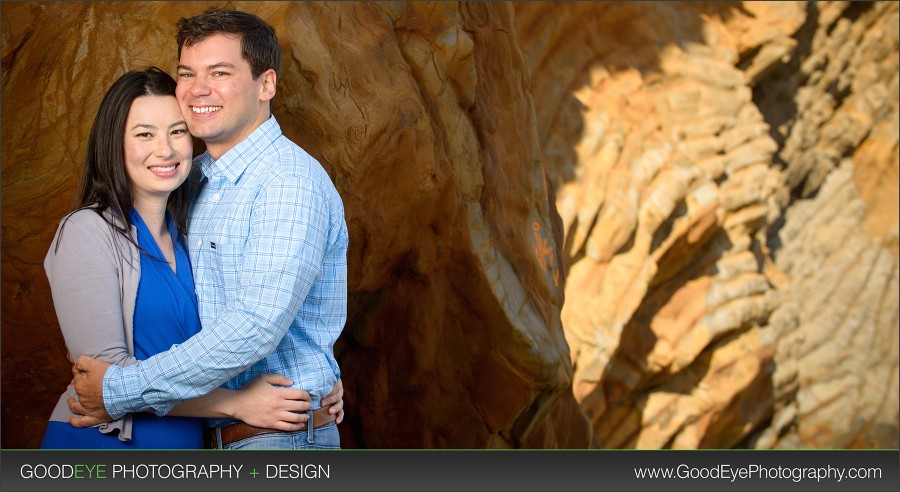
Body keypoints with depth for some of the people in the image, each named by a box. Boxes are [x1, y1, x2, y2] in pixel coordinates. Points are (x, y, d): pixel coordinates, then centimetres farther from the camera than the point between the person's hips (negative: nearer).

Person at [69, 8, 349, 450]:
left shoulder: (291, 181, -18)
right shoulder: (197, 178, 10)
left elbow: (256, 328, -26)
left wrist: (120, 392, -22)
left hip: (284, 438, -8)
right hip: (217, 437, 8)